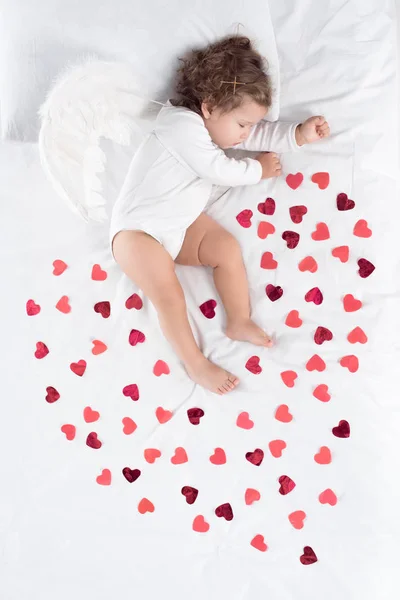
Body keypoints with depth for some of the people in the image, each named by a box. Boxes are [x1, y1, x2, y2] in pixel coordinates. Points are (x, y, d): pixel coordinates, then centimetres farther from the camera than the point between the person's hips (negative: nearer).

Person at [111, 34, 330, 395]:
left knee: (228, 249, -6)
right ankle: (195, 363, -5)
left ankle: (240, 322, 3)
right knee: (169, 295, -19)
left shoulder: (210, 121, 6)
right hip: (138, 231, -8)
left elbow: (259, 134, 13)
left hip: (181, 224, 9)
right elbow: (222, 172, -19)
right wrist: (259, 170, -2)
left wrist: (299, 135, -1)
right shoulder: (183, 125, -23)